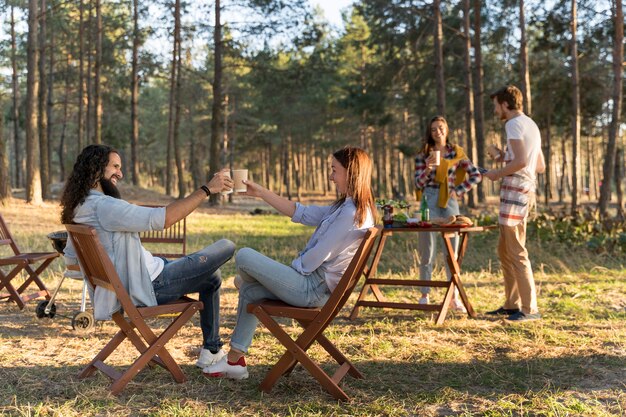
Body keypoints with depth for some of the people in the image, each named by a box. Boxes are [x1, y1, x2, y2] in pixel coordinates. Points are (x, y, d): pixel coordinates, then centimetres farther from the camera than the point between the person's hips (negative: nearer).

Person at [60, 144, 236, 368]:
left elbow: (70, 258, 20)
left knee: (211, 277, 24)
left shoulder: (78, 210, 8)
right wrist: (206, 189, -25)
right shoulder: (103, 206, -24)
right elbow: (162, 218, -31)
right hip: (151, 286, -10)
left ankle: (212, 350, 29)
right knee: (227, 247, -1)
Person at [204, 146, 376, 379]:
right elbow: (301, 213, 14)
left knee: (244, 256, -7)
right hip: (315, 284, 11)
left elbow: (319, 255, -21)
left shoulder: (351, 213, -20)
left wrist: (294, 267, -2)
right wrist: (260, 193, 12)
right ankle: (235, 360, 20)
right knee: (249, 291, 19)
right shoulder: (345, 207, 12)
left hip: (312, 288, -11)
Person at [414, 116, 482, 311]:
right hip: (429, 202, -1)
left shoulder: (456, 152, 8)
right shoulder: (423, 154, 5)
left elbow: (476, 175, 7)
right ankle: (425, 296, 7)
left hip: (449, 202, 1)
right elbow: (418, 184, 0)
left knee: (452, 252, 4)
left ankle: (454, 297, 10)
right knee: (427, 252, 0)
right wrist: (427, 169, -17)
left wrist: (459, 191, 0)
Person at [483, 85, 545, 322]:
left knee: (516, 252, -9)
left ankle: (530, 308, -7)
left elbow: (521, 161, -21)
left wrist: (498, 173, -7)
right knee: (504, 249, 14)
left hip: (515, 189, -10)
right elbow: (541, 166, 24)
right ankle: (512, 304, 17)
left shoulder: (514, 124, -8)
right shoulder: (531, 125, 21)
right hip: (526, 190, 10)